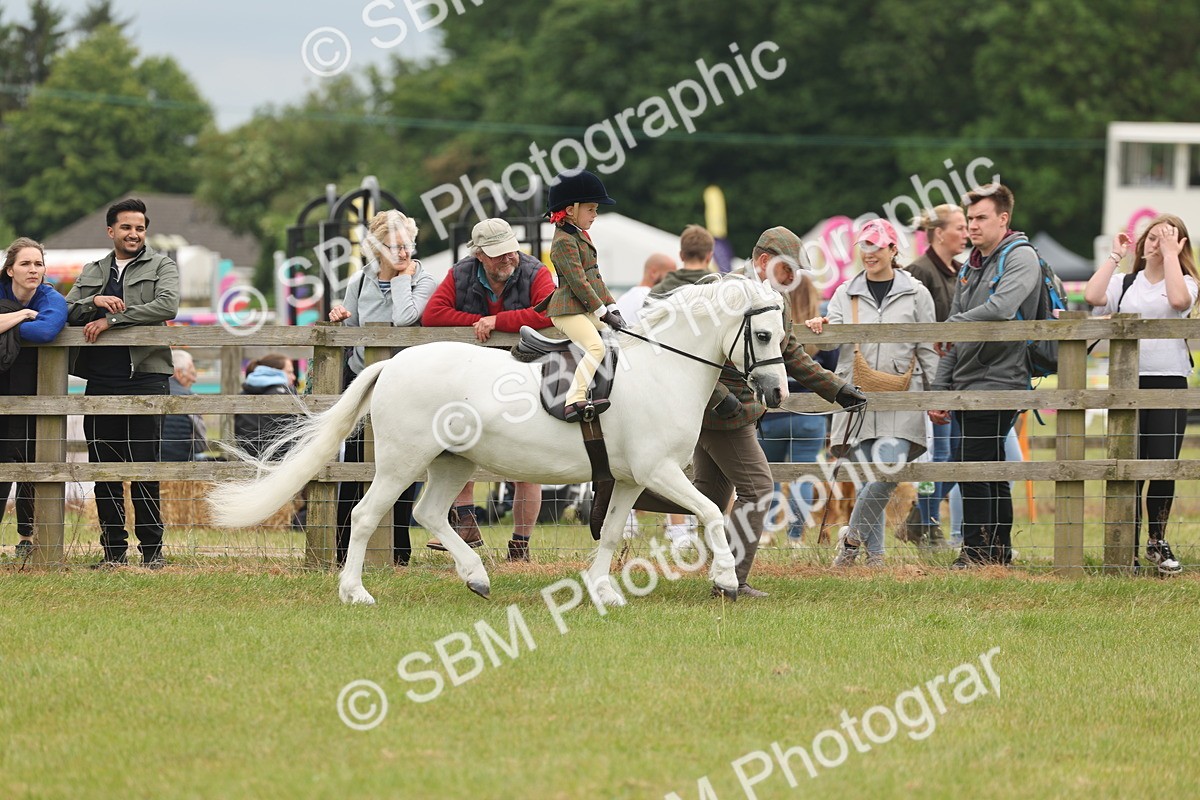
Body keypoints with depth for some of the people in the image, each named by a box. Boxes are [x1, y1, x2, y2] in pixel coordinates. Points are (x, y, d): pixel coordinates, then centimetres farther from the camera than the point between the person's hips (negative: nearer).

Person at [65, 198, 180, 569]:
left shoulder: (162, 266, 7)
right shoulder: (92, 273, 20)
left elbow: (167, 305, -11)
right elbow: (67, 311, 11)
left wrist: (110, 319, -12)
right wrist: (95, 303, -11)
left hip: (145, 375, -4)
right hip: (101, 378, 4)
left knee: (144, 466, -5)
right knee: (103, 466, 3)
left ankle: (152, 548, 0)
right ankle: (113, 549, 8)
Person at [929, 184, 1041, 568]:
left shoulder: (1020, 258, -7)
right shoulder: (971, 266, 19)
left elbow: (1002, 308, -25)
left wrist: (953, 325, -13)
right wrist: (940, 390, 16)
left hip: (997, 383, -9)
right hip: (967, 387, 9)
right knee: (992, 475, 13)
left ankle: (976, 554, -12)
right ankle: (999, 553, 18)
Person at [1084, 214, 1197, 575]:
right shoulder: (1125, 283, 11)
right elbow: (1092, 296, -8)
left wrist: (1170, 255, -9)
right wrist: (1115, 256, 0)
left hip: (1170, 382, -1)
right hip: (1127, 383, 1)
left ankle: (1157, 542, 14)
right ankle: (1127, 548, 5)